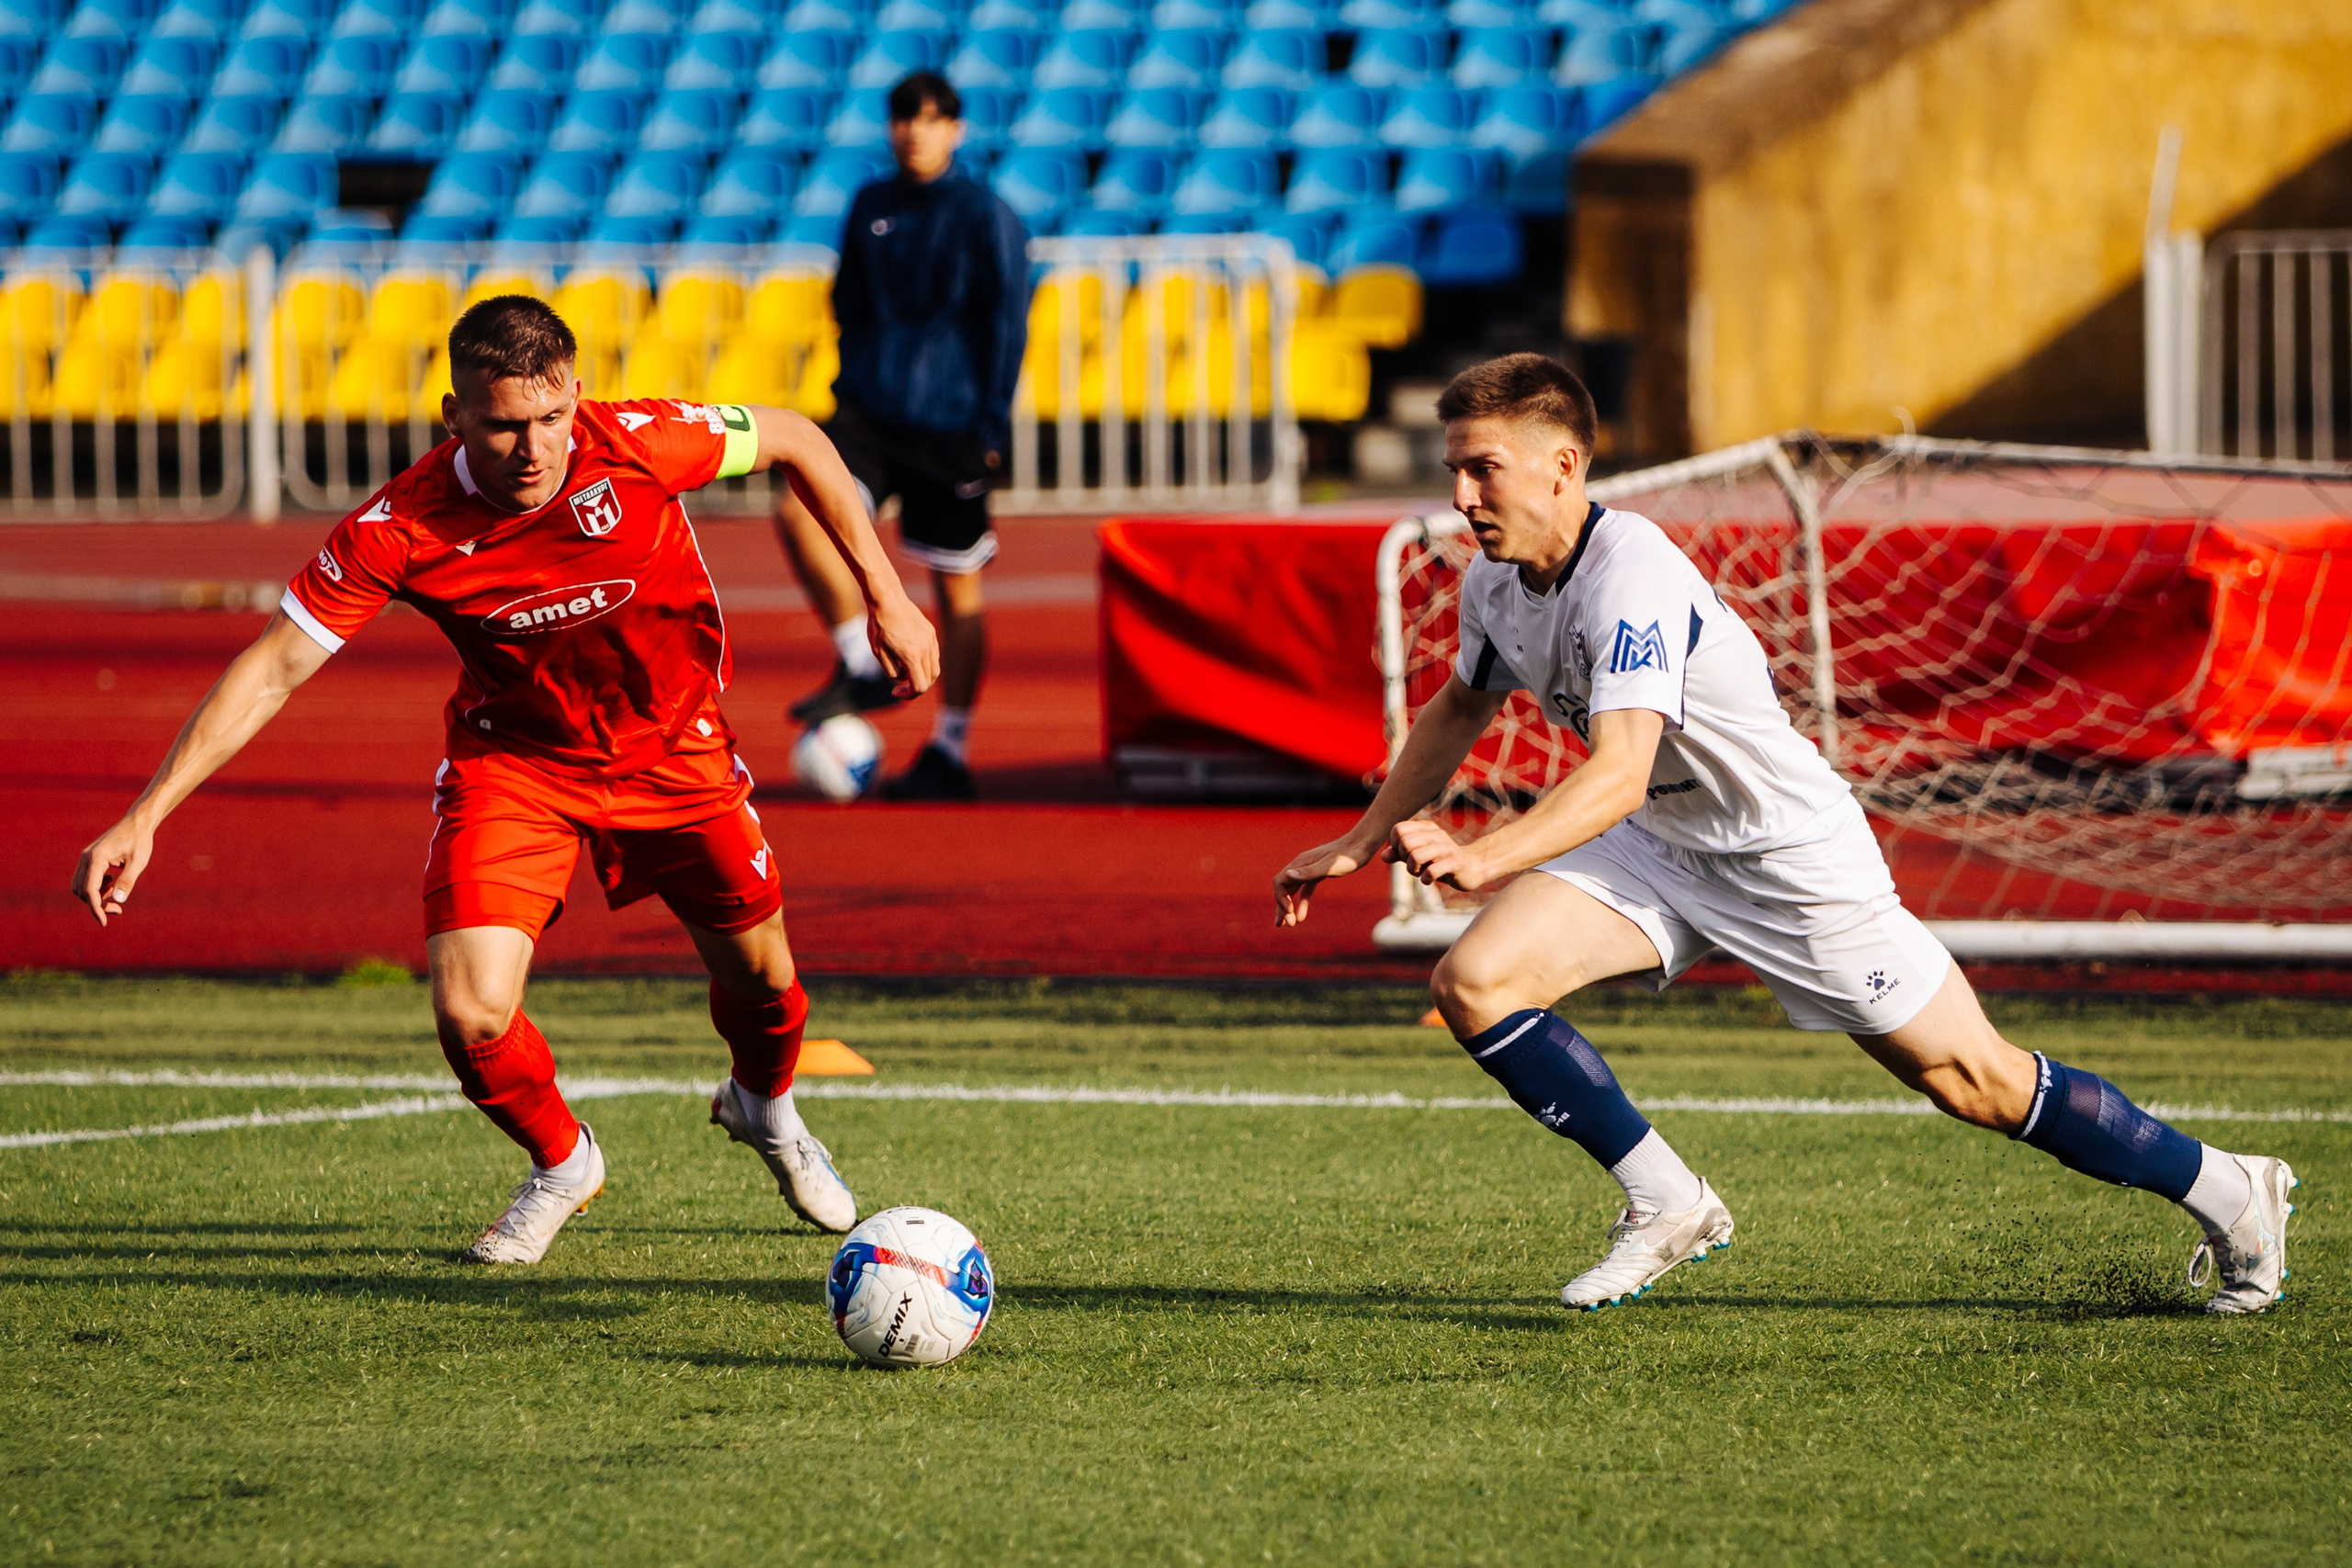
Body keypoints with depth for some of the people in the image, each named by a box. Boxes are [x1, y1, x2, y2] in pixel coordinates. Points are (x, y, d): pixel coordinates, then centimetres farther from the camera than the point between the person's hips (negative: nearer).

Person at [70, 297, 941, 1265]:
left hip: (673, 743, 1)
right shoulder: (400, 530, -28)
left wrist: (884, 595, -7)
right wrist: (143, 817, -29)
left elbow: (794, 442, -9)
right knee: (471, 1016, -17)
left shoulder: (637, 445, -27)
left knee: (758, 975, 12)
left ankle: (765, 1106, 51)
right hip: (512, 761, -1)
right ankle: (560, 1162, 18)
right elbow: (271, 670, -23)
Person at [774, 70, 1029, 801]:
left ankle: (949, 752, 13)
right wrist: (853, 381, 14)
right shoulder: (871, 207, 10)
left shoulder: (985, 217, -5)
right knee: (799, 510, -21)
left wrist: (993, 422, -9)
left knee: (956, 586, 4)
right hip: (871, 411, 4)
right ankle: (860, 668, -6)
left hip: (948, 425, -4)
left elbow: (1006, 322, -5)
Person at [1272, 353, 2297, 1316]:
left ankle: (2226, 1191, 17)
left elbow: (1620, 771, -43)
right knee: (1472, 984, -13)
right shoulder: (1495, 581, -4)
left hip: (1794, 857, -8)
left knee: (1973, 1083, -2)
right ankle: (1667, 1206, 1)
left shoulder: (1633, 579, -31)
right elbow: (1459, 711, 19)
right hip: (1656, 847, 8)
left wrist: (1484, 859, -56)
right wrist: (1362, 841, 16)